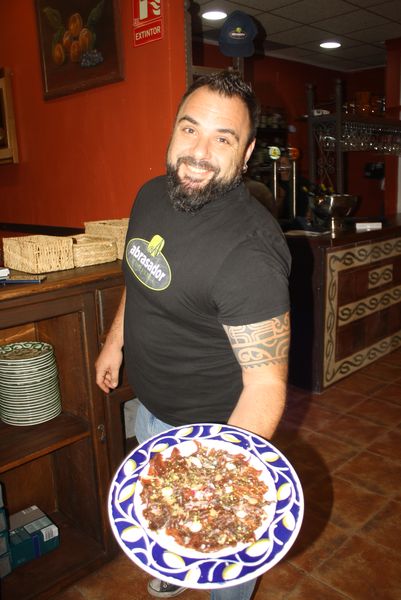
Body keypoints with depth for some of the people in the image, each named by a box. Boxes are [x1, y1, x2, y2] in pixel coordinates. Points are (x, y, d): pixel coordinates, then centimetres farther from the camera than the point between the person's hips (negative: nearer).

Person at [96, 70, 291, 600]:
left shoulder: (249, 252, -34)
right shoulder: (152, 196, -7)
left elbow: (265, 384, -33)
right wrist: (116, 339, 14)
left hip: (215, 425, -8)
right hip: (149, 406, 8)